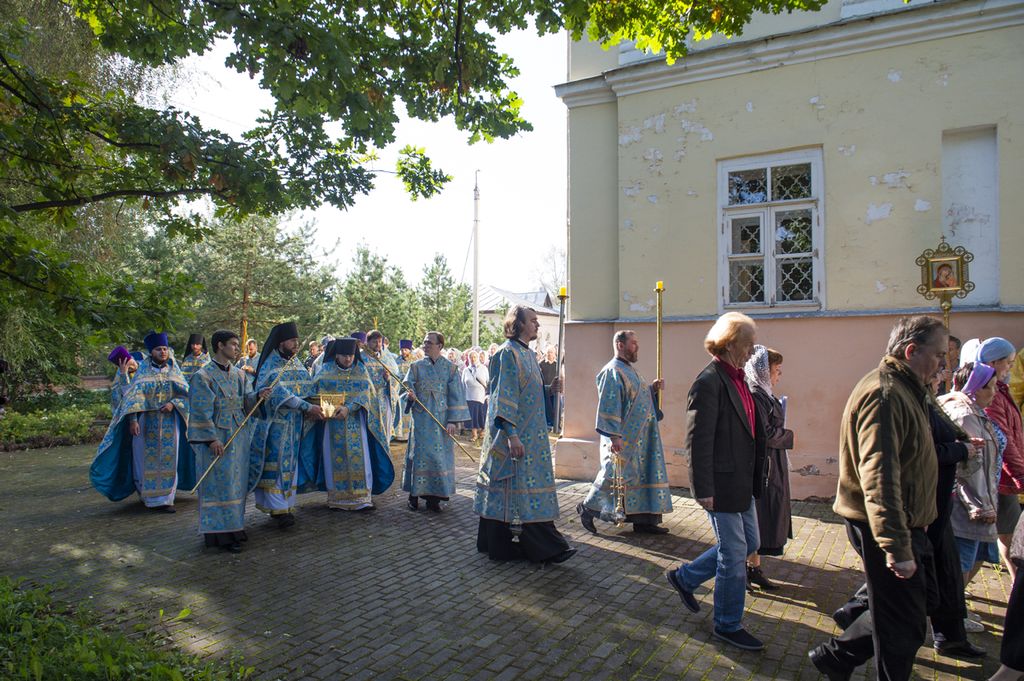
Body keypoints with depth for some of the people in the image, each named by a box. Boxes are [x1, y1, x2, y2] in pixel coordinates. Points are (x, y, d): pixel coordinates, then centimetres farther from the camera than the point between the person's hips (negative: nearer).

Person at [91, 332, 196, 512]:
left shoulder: (173, 370, 6)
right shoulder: (143, 371, -1)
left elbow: (185, 392, 5)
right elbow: (133, 396, -9)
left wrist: (173, 404, -14)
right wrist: (133, 419, -20)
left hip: (170, 422, 2)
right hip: (147, 421, -2)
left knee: (168, 460, 1)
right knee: (147, 458, 4)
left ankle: (165, 497, 8)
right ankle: (148, 495, 17)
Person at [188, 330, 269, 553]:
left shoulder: (238, 374, 10)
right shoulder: (203, 376, -10)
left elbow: (246, 402, 9)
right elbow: (201, 411, -13)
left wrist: (258, 396, -12)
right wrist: (212, 439, -18)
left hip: (239, 437, 7)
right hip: (216, 438, -7)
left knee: (237, 483, 12)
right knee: (220, 483, -3)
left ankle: (234, 526, 23)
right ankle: (219, 534, 4)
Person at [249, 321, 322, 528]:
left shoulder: (296, 362, 11)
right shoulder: (270, 365, -10)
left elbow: (308, 388, 11)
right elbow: (280, 394, -21)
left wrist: (315, 405, -8)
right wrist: (308, 407, -26)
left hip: (296, 423, 7)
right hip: (276, 423, -7)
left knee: (291, 463, 9)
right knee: (276, 464, -5)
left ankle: (287, 505, 16)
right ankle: (278, 509, -2)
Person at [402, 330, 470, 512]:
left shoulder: (450, 368, 2)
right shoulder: (416, 366, 5)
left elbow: (456, 396, -1)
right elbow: (407, 387, 0)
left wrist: (453, 421, -9)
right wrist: (410, 395, -25)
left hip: (442, 418, 0)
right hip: (421, 418, 0)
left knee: (441, 455, 0)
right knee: (420, 454, 0)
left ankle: (434, 497, 9)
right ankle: (415, 495, 12)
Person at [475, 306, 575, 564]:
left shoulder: (529, 354, 15)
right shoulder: (508, 353, -13)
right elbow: (504, 395, -19)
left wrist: (551, 386, 9)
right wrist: (511, 434, -23)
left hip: (532, 433, 10)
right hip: (516, 433, -10)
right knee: (519, 485, -3)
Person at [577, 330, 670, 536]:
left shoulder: (630, 370, 16)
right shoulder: (613, 372, -14)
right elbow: (609, 406, -21)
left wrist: (652, 389, 7)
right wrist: (614, 436, -25)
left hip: (640, 437, 10)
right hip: (624, 438, -10)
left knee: (643, 476, 10)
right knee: (615, 474, -2)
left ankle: (643, 520, 18)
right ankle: (587, 508, 14)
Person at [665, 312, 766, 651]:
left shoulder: (737, 378, 9)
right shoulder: (709, 382, -20)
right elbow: (699, 440, -21)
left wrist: (754, 478, 18)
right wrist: (704, 490, -20)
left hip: (742, 481, 10)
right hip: (722, 483, -9)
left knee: (748, 543, 20)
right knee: (734, 553, 4)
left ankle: (684, 577, 34)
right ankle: (728, 625, 24)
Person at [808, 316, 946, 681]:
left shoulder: (905, 390, 14)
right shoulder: (883, 394, -22)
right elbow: (878, 477, -29)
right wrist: (897, 547, -30)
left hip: (905, 524, 10)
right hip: (887, 527, -10)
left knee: (918, 604, 20)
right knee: (904, 626, 2)